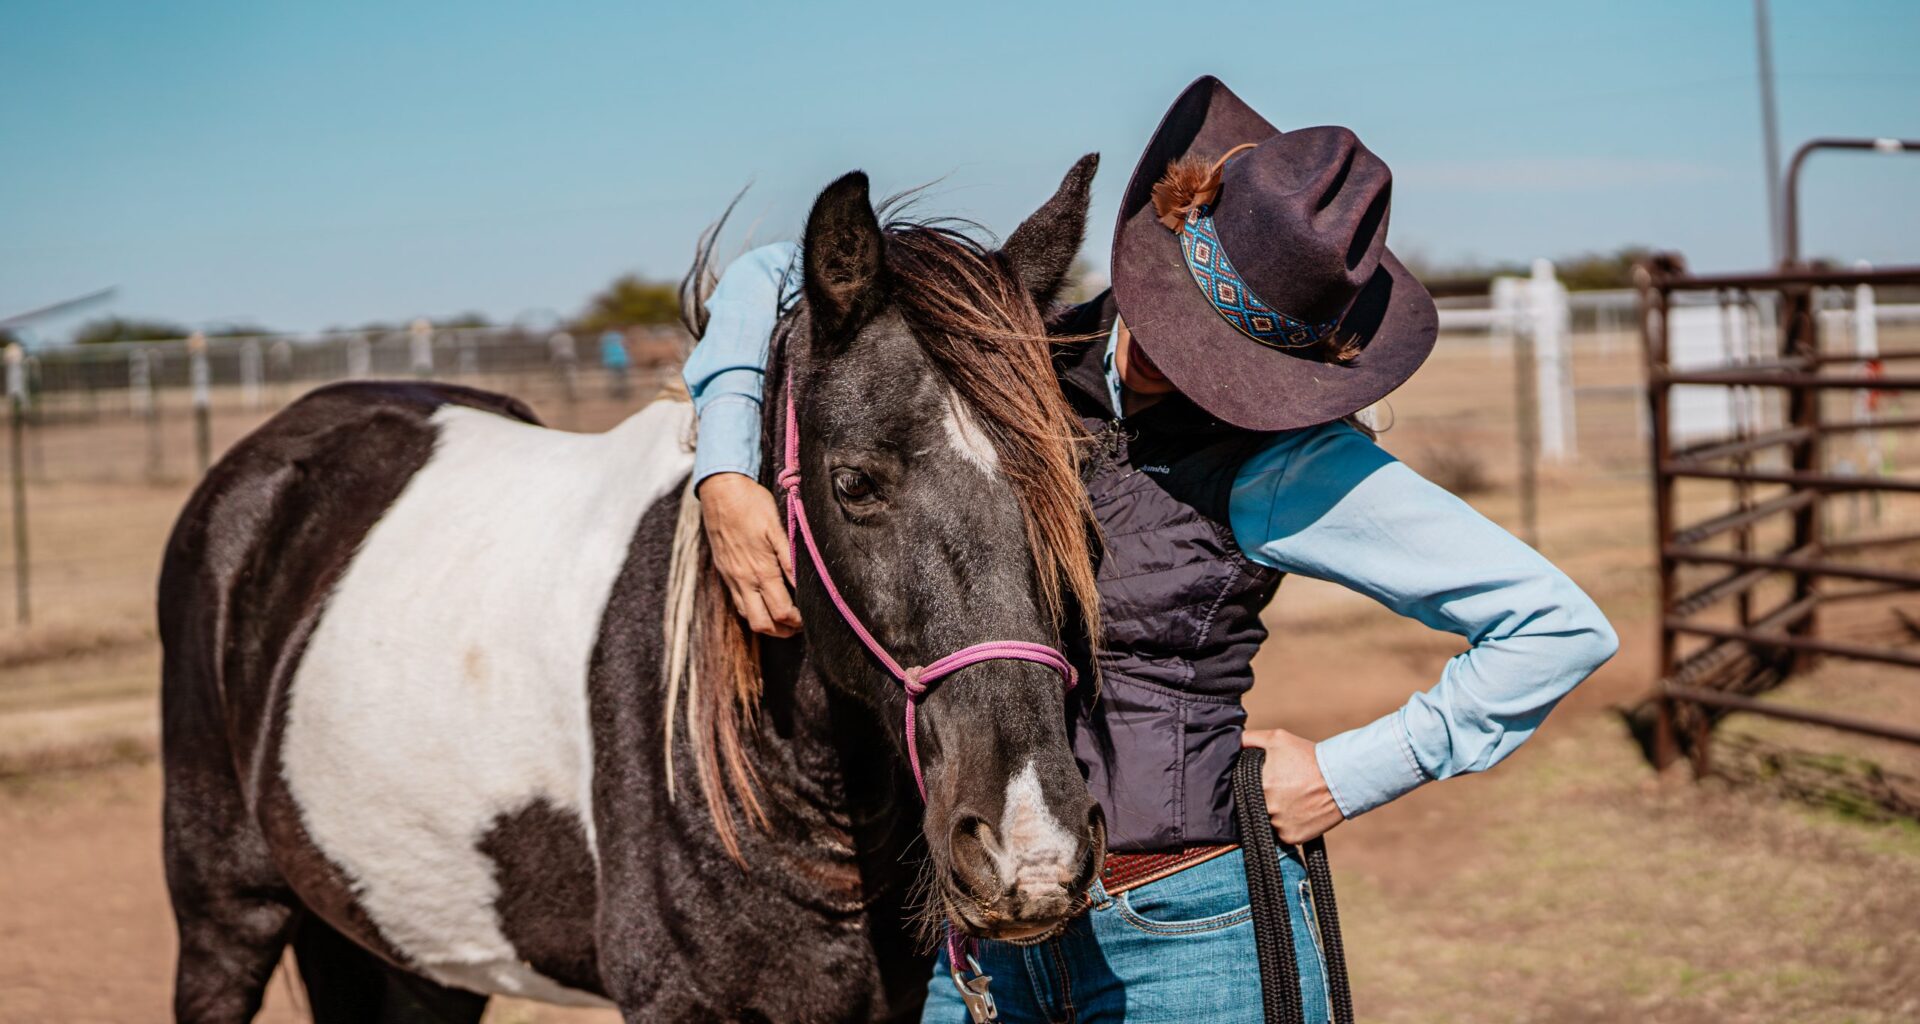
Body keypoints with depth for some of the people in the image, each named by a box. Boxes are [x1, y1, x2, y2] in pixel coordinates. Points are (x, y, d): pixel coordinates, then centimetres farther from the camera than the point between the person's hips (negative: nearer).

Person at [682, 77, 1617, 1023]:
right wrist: (726, 475, -8)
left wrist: (1350, 776, -10)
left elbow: (1560, 624, -12)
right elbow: (774, 277, 8)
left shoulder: (1283, 467, -13)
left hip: (1186, 942, -4)